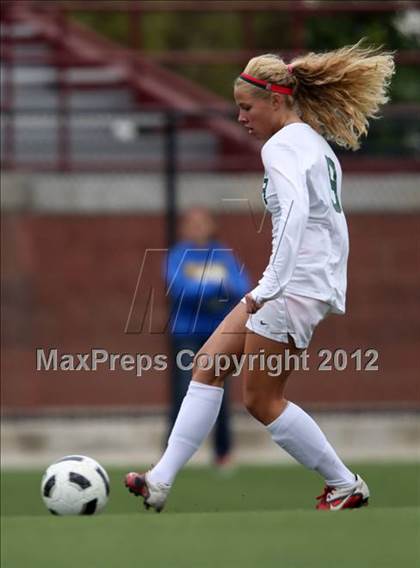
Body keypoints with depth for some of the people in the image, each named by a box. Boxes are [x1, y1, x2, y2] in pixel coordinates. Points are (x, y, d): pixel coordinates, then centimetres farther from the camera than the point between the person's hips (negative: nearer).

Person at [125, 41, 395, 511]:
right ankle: (160, 481, 2)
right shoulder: (319, 146, 18)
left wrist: (269, 286, -30)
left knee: (262, 399, 0)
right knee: (208, 366, 6)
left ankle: (345, 486, 10)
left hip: (294, 287, -10)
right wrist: (334, 293, 26)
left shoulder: (283, 145, -13)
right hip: (317, 285, 10)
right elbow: (337, 227, 22)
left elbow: (295, 211, -28)